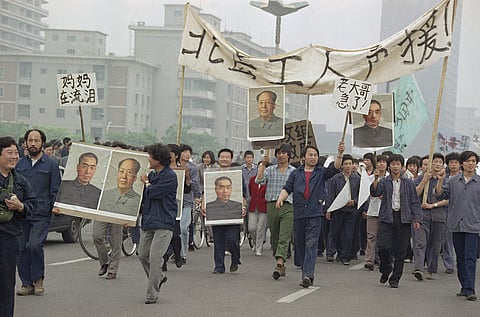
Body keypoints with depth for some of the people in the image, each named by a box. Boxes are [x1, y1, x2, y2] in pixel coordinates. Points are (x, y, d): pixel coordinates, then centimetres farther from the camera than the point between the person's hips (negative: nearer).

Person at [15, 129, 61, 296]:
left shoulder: (51, 164, 5)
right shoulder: (20, 164, 15)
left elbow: (55, 190, 4)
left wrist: (54, 207, -8)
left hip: (41, 214, -4)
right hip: (22, 214, 4)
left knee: (35, 245, -17)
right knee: (22, 248, 3)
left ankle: (38, 279, 1)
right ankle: (27, 284, 11)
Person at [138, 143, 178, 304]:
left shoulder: (170, 176, -10)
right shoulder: (152, 175, 15)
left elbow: (153, 193, -17)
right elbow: (145, 197, 23)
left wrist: (147, 183, 2)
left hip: (164, 223, -8)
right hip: (148, 221, 8)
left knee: (155, 258, -11)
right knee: (143, 256, 11)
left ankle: (152, 294, -5)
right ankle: (159, 277, 34)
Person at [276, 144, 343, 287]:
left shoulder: (321, 172, 9)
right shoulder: (296, 173, 14)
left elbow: (335, 168, -7)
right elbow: (287, 188, 8)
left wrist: (340, 154, -22)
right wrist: (281, 198, -13)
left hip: (315, 214, -3)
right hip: (299, 213, 3)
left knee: (311, 244, -12)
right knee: (300, 244, 8)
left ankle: (308, 275, -20)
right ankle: (306, 271, 22)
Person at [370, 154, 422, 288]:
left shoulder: (408, 183, 7)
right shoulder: (384, 181, 7)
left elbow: (415, 202, 7)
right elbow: (375, 192, -10)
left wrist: (417, 219, -1)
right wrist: (375, 180, -26)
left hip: (403, 218, 1)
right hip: (386, 218, -1)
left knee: (400, 250, 2)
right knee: (382, 247, -11)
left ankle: (395, 278, 14)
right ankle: (385, 270, 17)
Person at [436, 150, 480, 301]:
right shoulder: (454, 181, 8)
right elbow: (440, 195, 4)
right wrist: (439, 181, -8)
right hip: (456, 225, 3)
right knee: (460, 259, 11)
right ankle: (464, 287, 21)